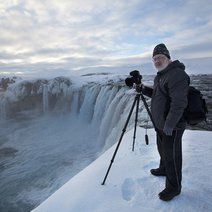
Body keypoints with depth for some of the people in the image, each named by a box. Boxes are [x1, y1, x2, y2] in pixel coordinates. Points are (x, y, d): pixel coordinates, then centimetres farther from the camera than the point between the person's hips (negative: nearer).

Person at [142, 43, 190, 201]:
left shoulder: (177, 74, -22)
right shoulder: (160, 76, 11)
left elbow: (179, 103, -28)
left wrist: (169, 125, -26)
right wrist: (144, 89, 5)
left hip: (172, 126, -10)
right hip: (160, 123, 10)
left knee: (171, 155, 3)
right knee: (162, 149, 26)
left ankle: (174, 187, 22)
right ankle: (164, 169, 50)